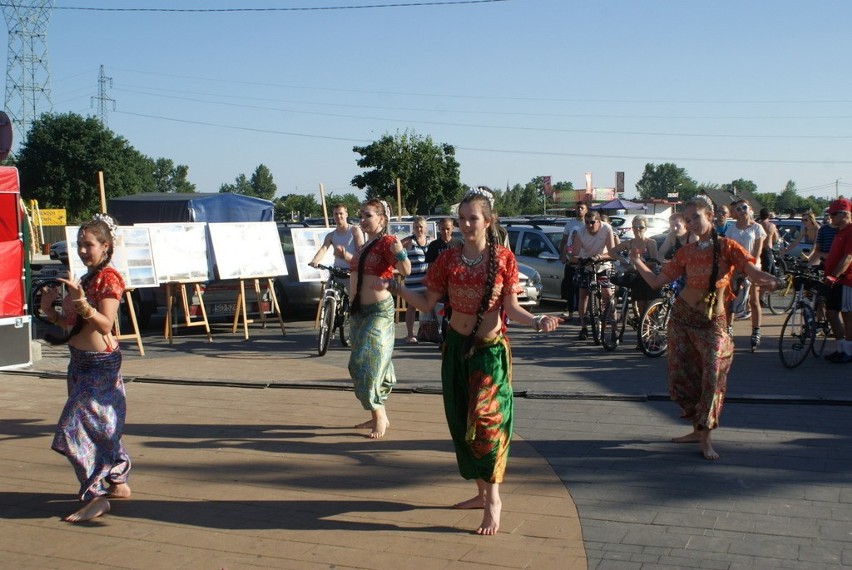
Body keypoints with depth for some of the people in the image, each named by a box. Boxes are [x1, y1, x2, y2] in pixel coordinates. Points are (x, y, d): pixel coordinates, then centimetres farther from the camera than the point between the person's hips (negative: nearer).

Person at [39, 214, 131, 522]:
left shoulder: (109, 278, -12)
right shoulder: (84, 280, 15)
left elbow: (105, 325, -21)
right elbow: (69, 324, 17)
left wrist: (81, 302, -33)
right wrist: (50, 310, 0)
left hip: (101, 364, -9)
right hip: (81, 363, 9)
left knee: (78, 427, -11)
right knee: (102, 426, 15)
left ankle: (97, 497, -7)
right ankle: (118, 483, 27)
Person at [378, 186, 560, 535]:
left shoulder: (503, 259, -8)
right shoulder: (448, 259, 0)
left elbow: (512, 309, -7)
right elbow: (427, 304, 2)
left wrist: (537, 322, -25)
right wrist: (395, 287, -10)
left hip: (491, 349, -4)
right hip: (457, 348, 4)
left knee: (486, 420, -13)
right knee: (461, 423, 9)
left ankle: (493, 499, -2)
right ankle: (482, 492, 24)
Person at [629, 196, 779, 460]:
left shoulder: (727, 247, -7)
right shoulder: (686, 252, 4)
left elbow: (755, 274, -17)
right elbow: (657, 281, 5)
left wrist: (774, 281, -33)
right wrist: (637, 262, 1)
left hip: (712, 322, -4)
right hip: (682, 316, 4)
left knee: (712, 376, -11)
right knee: (683, 375, 7)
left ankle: (705, 438, -4)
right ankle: (698, 429, 21)